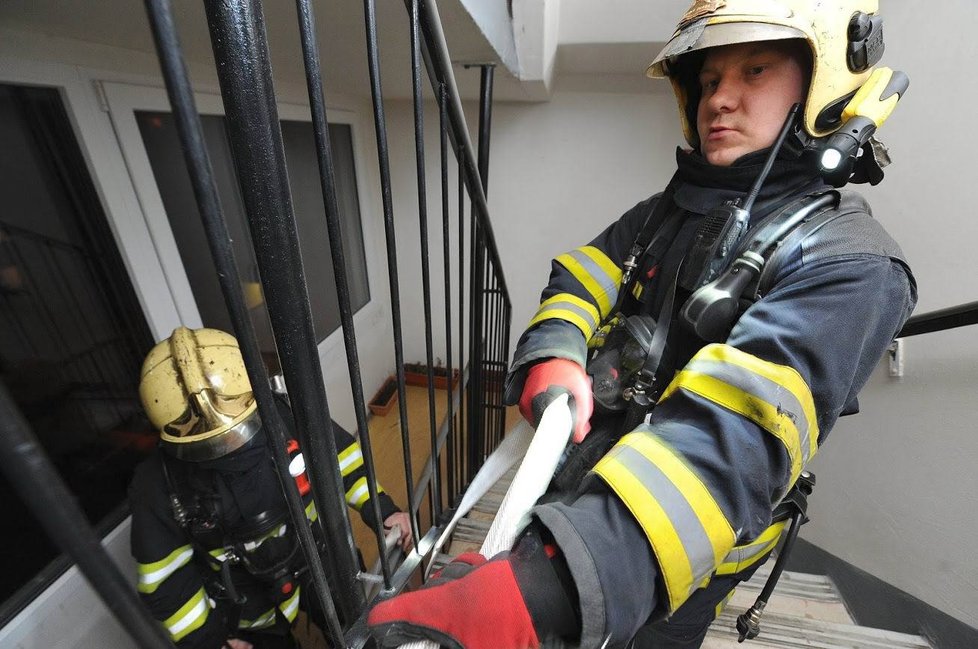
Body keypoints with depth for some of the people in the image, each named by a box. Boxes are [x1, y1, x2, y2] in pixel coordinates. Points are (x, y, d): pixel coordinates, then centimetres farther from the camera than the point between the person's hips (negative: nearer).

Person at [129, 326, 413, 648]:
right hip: (250, 610, 0)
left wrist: (382, 510, -15)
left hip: (320, 566, 1)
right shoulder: (160, 485, -25)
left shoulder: (288, 418, -27)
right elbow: (164, 579, -12)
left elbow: (343, 458, -11)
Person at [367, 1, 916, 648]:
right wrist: (553, 355, -25)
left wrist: (542, 586, -46)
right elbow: (579, 279, -2)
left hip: (677, 555, -5)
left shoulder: (848, 265, -20)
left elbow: (735, 439, -35)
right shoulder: (665, 210, 4)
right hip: (584, 482, 6)